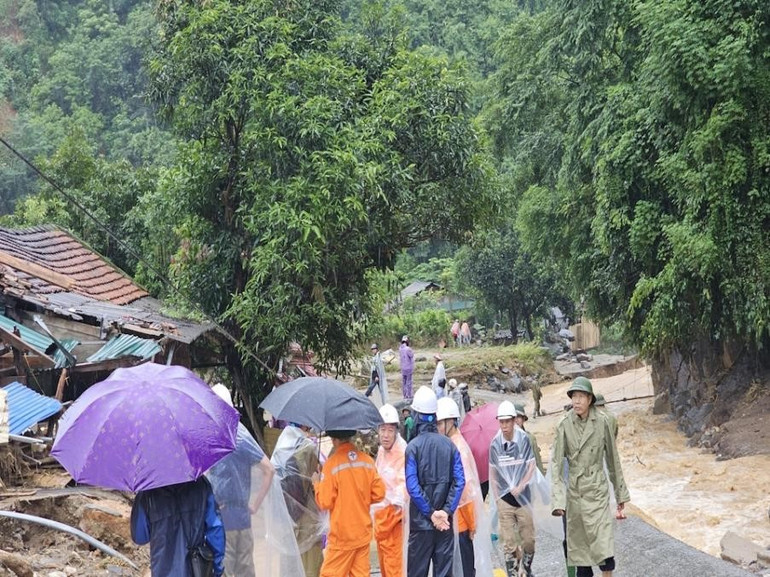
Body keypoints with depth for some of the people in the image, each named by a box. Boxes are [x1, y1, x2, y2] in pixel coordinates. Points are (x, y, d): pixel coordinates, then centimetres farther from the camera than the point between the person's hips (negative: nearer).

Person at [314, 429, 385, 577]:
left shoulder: (332, 463, -13)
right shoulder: (367, 460, 0)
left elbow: (325, 502, -12)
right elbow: (379, 494, 2)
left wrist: (317, 484, 5)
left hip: (342, 535, -5)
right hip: (363, 532, 5)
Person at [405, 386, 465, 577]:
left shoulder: (413, 446, -8)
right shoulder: (449, 445, 2)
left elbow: (412, 486, -13)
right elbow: (459, 481, -4)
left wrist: (430, 513, -7)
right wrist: (447, 511, -5)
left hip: (421, 521, -3)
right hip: (445, 522, 3)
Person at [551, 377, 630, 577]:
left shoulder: (602, 422, -6)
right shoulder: (564, 425, -6)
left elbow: (613, 459, 4)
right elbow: (557, 464, -6)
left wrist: (620, 493, 9)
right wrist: (557, 501, -15)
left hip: (597, 489, -1)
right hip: (574, 490, 1)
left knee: (604, 544, -10)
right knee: (578, 545, 7)